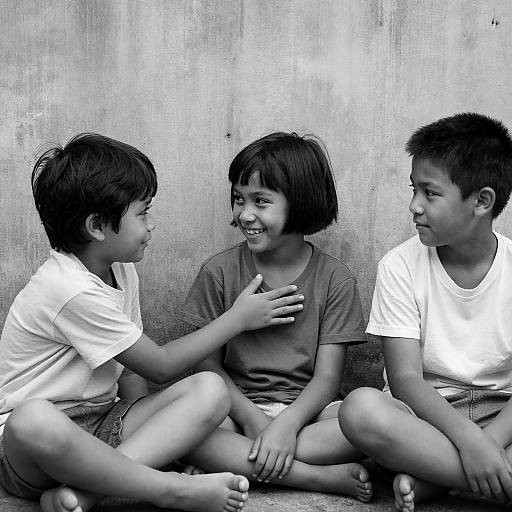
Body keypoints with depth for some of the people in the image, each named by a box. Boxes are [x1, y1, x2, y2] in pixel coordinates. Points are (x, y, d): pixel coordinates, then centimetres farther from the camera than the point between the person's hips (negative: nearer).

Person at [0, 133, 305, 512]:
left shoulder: (120, 269, 7)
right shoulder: (74, 292, -22)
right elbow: (160, 367, -13)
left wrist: (144, 421, -11)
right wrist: (237, 319, -4)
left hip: (100, 424, 8)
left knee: (210, 389, -16)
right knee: (35, 420, -45)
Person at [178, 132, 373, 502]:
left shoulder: (335, 279, 0)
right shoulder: (220, 272, 2)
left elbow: (327, 377, -4)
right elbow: (208, 364, 0)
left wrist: (287, 424, -23)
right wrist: (252, 419, -16)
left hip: (305, 410, 1)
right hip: (239, 408, 0)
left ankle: (237, 463, -23)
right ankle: (325, 477, -27)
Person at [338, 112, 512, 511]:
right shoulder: (401, 266, -6)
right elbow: (405, 379, -13)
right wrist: (467, 438, -29)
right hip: (425, 414, -1)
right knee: (361, 409, -34)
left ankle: (429, 479, -21)